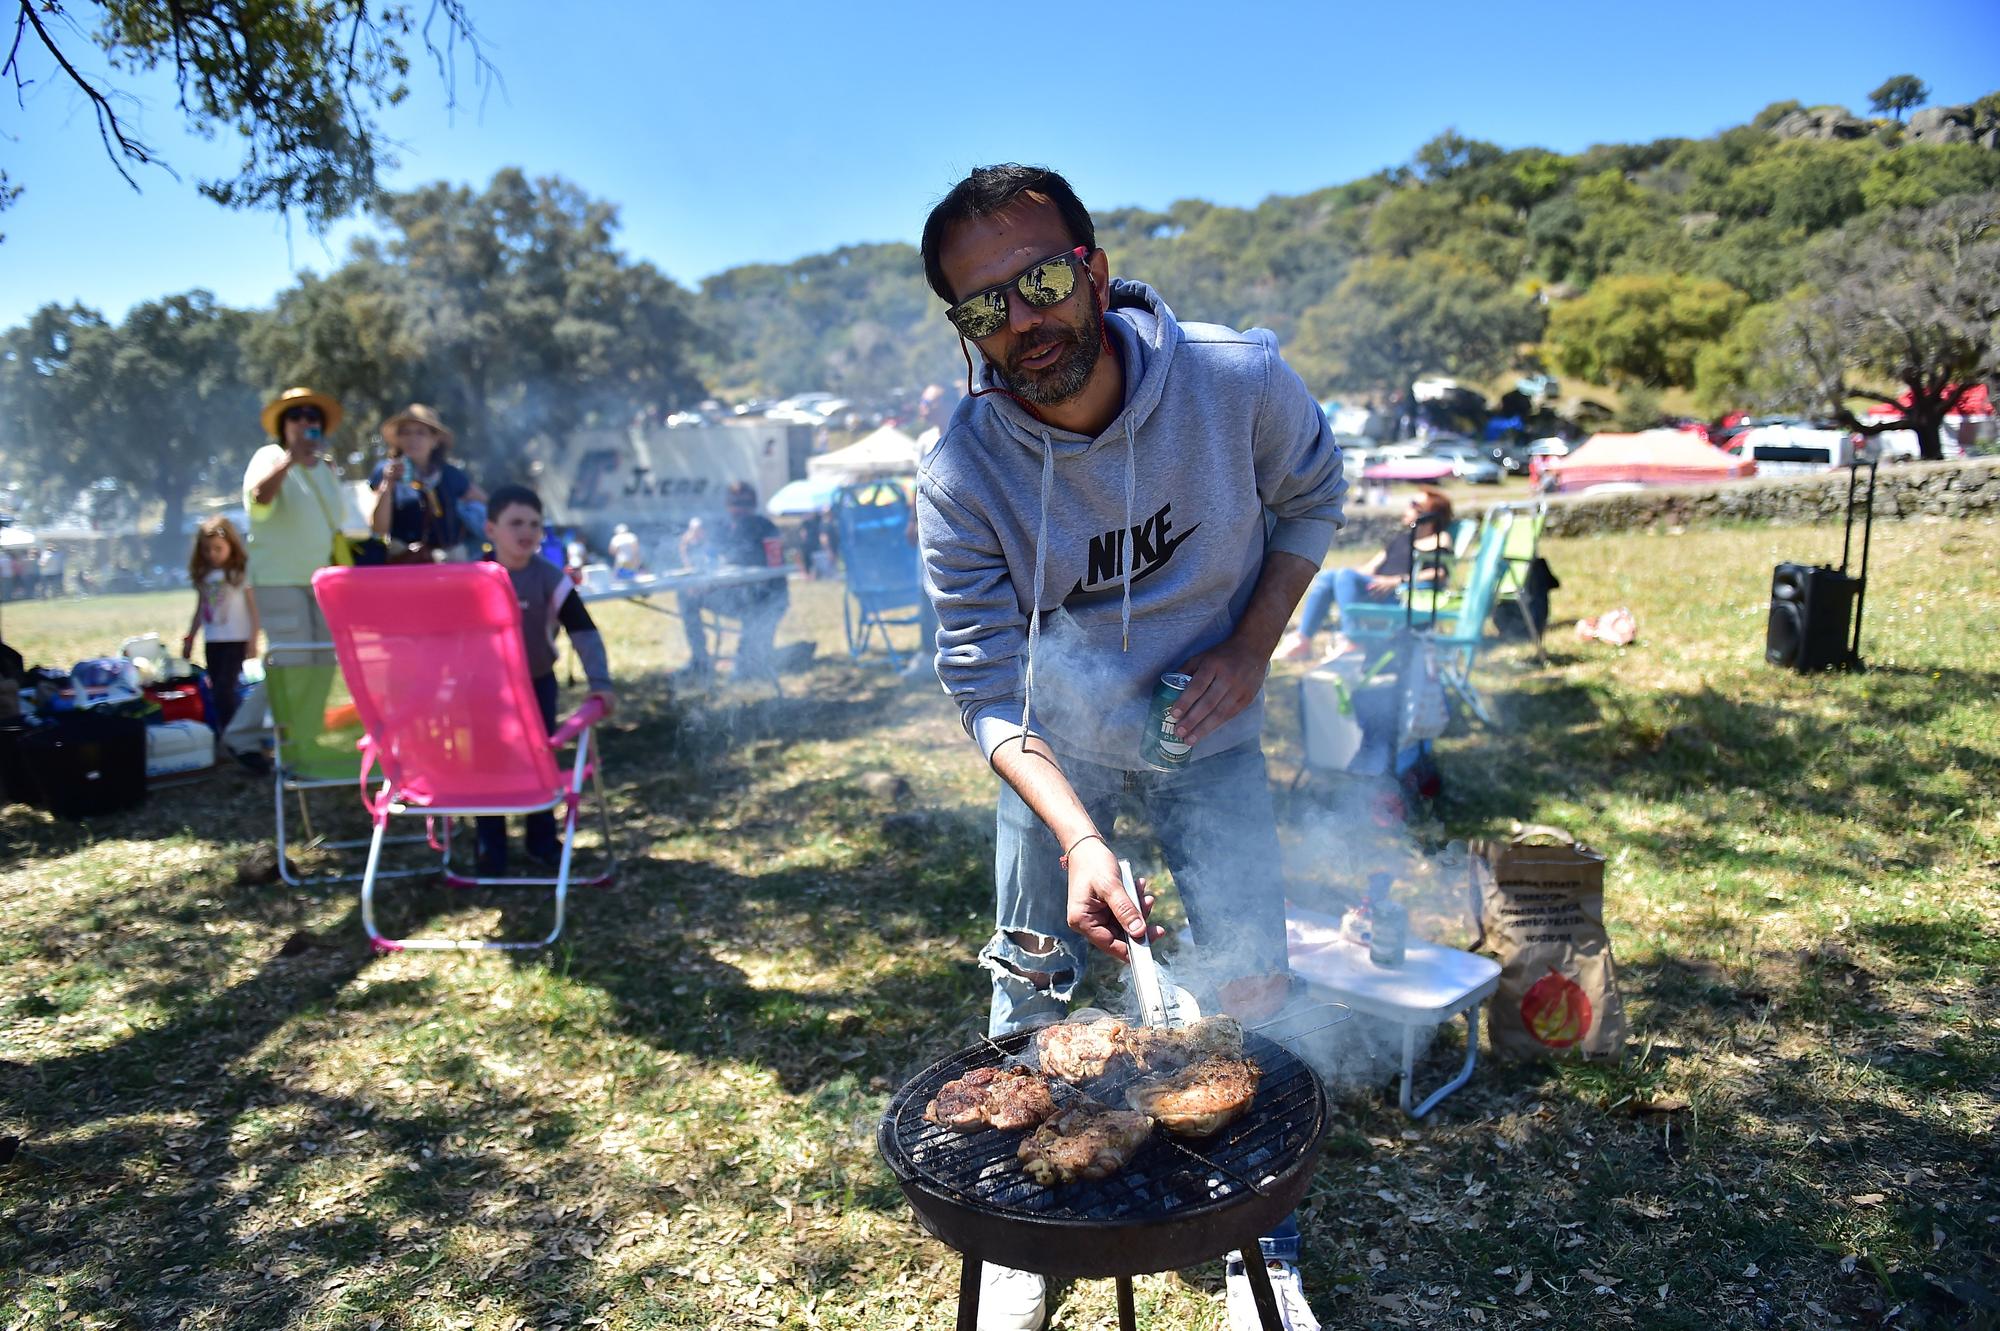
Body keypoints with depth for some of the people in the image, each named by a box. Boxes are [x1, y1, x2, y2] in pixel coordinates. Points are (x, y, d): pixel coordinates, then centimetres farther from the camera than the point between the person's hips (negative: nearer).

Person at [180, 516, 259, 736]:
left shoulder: (241, 572, -3)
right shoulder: (203, 576, 12)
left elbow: (253, 607, -4)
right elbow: (200, 610, 20)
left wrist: (253, 640, -9)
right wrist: (189, 639, 21)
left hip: (236, 640, -6)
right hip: (212, 642, 6)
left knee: (224, 688, -14)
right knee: (217, 691, 7)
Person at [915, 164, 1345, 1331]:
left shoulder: (1240, 382, -24)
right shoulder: (961, 479, -26)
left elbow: (1313, 496, -2)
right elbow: (990, 690, -23)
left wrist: (1253, 646, -14)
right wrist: (1078, 839, -37)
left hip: (1209, 731, 1)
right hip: (1056, 749, 0)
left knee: (1254, 986, 2)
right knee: (1032, 999, 8)